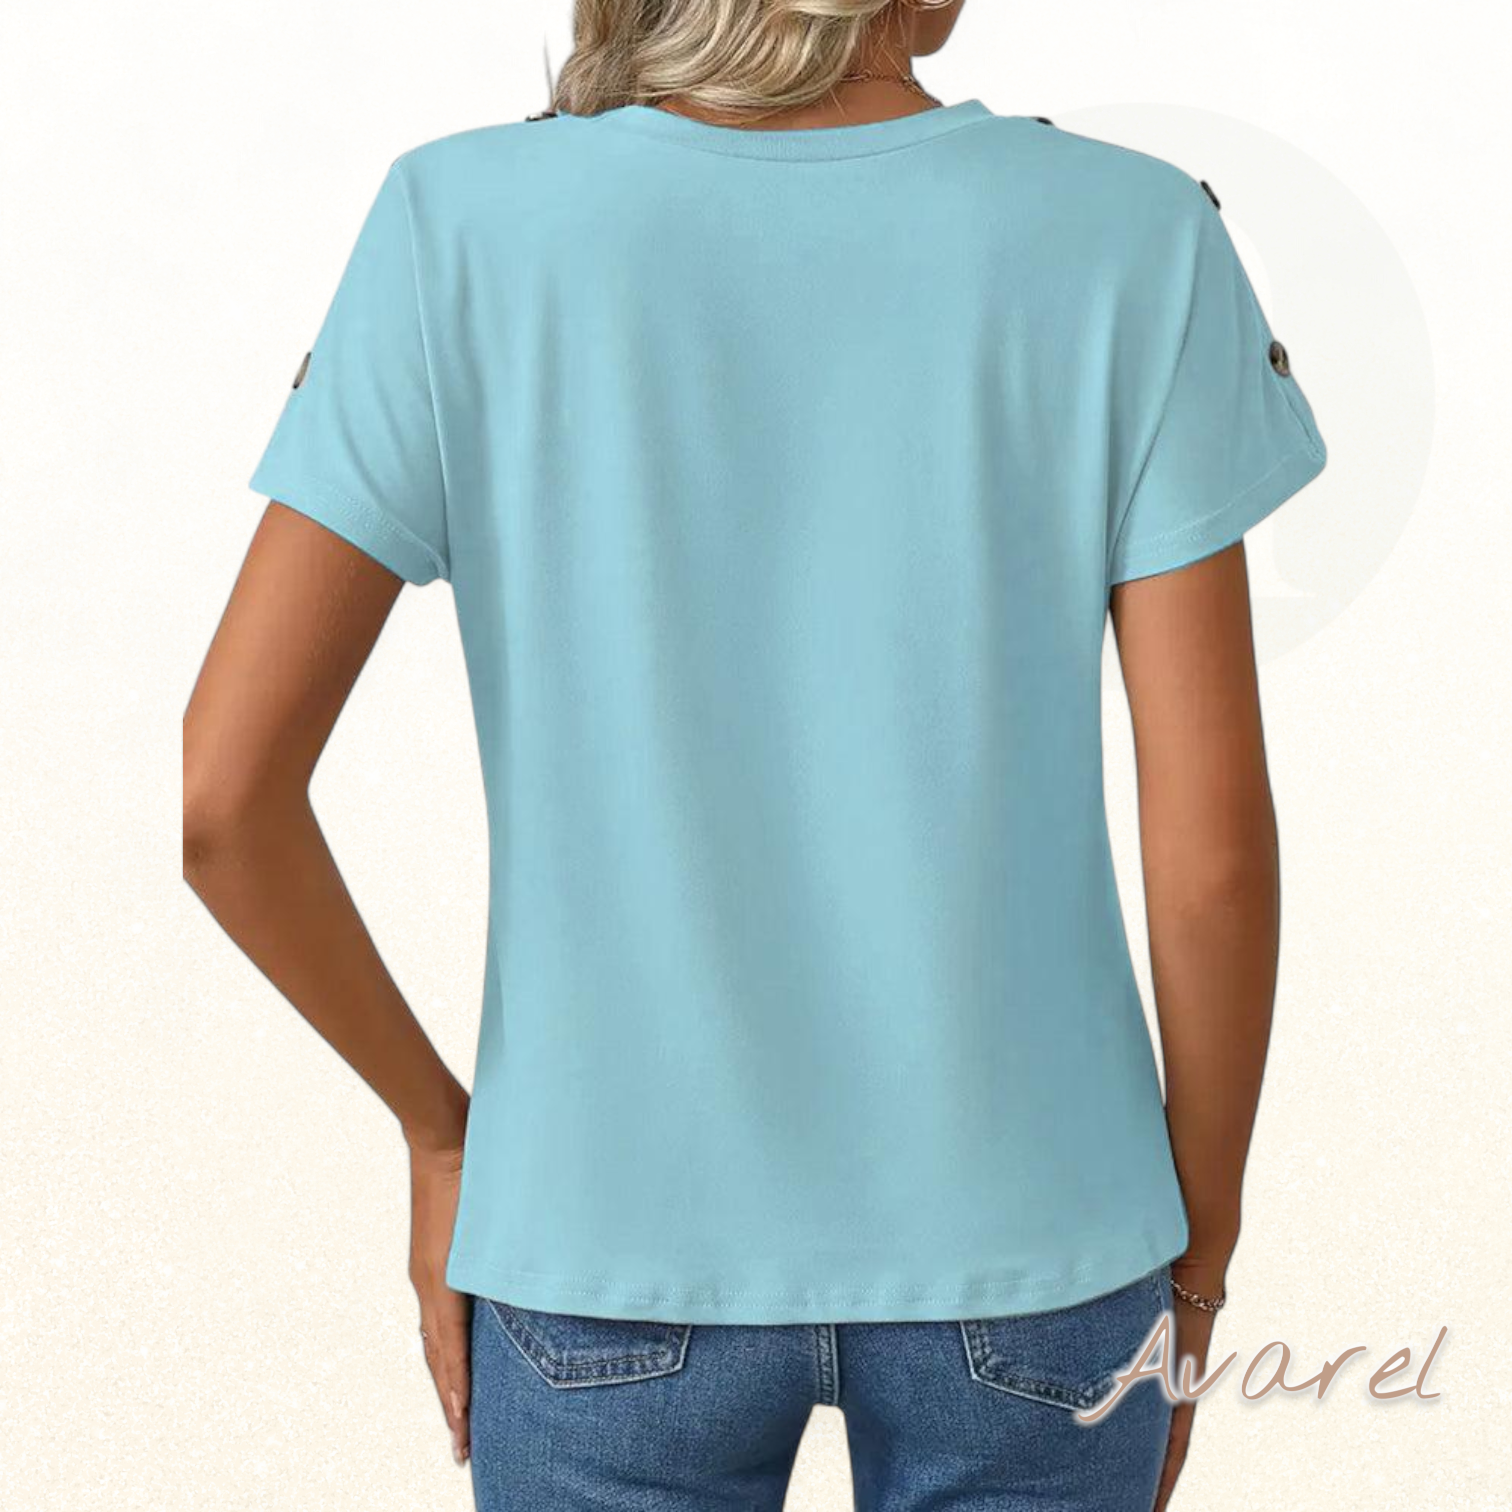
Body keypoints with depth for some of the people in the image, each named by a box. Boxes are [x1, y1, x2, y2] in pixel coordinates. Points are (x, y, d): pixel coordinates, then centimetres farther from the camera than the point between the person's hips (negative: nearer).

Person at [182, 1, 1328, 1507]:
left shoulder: (464, 224, -10)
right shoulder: (1135, 238, -10)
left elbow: (218, 793, -12)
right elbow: (1214, 840, -10)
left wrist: (436, 1122, 4)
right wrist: (1199, 1253, 5)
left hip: (608, 1237, 0)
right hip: (1021, 1233, 0)